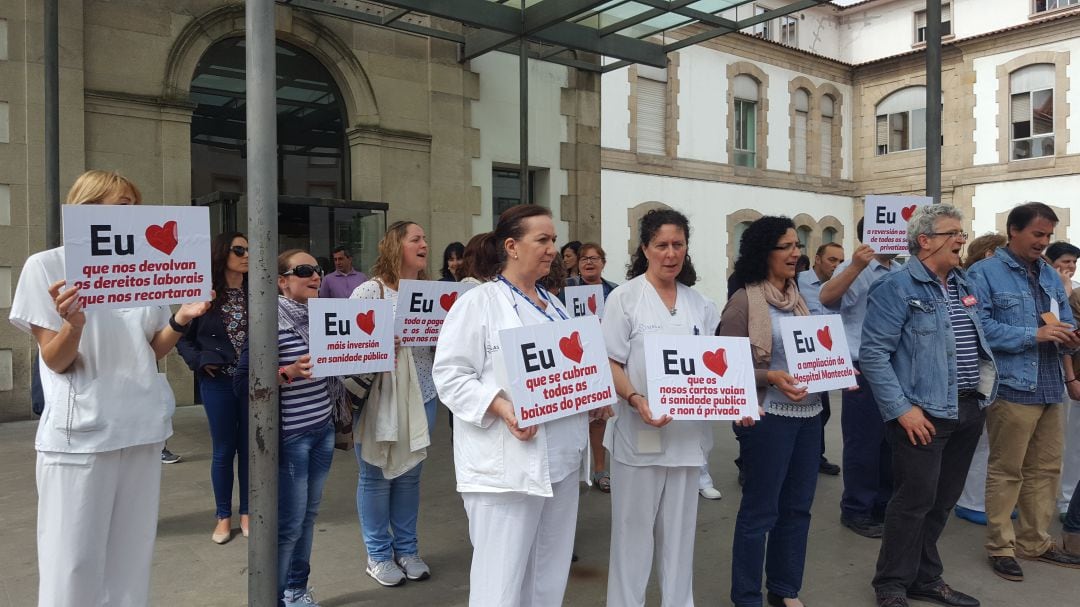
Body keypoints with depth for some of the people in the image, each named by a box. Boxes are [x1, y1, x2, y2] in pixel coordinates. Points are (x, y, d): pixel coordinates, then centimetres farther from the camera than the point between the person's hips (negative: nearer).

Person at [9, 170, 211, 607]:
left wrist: (179, 321, -6)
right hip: (80, 432, -4)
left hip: (142, 428, 5)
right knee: (73, 562, 3)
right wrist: (74, 323, -27)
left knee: (132, 554, 12)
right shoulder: (47, 266, -5)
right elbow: (54, 360, -7)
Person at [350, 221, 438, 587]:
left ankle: (406, 549, 30)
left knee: (410, 474, 14)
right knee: (376, 476, 6)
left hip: (421, 394, 5)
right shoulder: (370, 291, -8)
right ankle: (378, 555, 23)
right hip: (377, 396, -5)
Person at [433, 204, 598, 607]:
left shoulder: (553, 304, 16)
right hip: (506, 464, -8)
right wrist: (503, 408, -26)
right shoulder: (478, 303, -8)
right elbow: (449, 375, -14)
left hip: (560, 460, 8)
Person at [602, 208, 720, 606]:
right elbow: (610, 364, -7)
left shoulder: (699, 303, 10)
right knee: (634, 529, 5)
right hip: (639, 430, -4)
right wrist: (636, 400, -24)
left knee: (680, 530, 14)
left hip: (688, 432, 4)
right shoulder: (625, 298, -4)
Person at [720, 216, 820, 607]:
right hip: (769, 416, -7)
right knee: (760, 510, 3)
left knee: (797, 507, 15)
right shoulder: (744, 301, -10)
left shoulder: (798, 298, 11)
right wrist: (771, 377, -25)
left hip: (809, 413, 7)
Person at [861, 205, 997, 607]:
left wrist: (983, 395, 12)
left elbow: (980, 341, 22)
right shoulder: (897, 287, -11)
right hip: (924, 413, -7)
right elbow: (873, 353, -17)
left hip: (967, 410, 8)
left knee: (944, 501, 15)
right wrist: (901, 409, -21)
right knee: (915, 500, -1)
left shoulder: (964, 285, 13)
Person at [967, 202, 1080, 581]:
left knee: (1046, 469, 15)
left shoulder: (1050, 275, 15)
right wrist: (1035, 335, -20)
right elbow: (981, 327, -19)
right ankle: (1001, 547, 15)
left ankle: (1035, 541, 28)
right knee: (1006, 472, 3)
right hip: (1012, 388, -7)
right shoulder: (984, 273, -8)